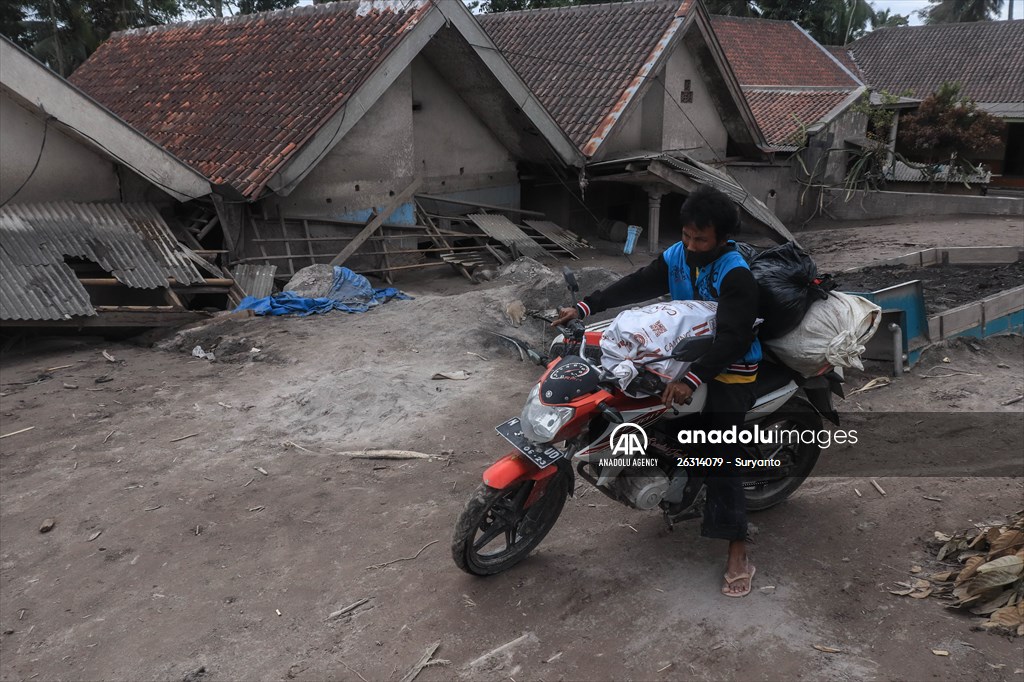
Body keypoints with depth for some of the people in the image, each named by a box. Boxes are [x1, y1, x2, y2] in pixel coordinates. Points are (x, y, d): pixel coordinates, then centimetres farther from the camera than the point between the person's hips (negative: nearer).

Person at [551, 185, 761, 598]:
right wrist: (585, 307, -12)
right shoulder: (676, 256, -1)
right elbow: (635, 286, 0)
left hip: (729, 369, -8)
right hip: (685, 352, 8)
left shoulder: (735, 275, -22)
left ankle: (738, 554, -12)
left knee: (718, 453, -15)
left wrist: (692, 379, -39)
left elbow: (733, 338, -29)